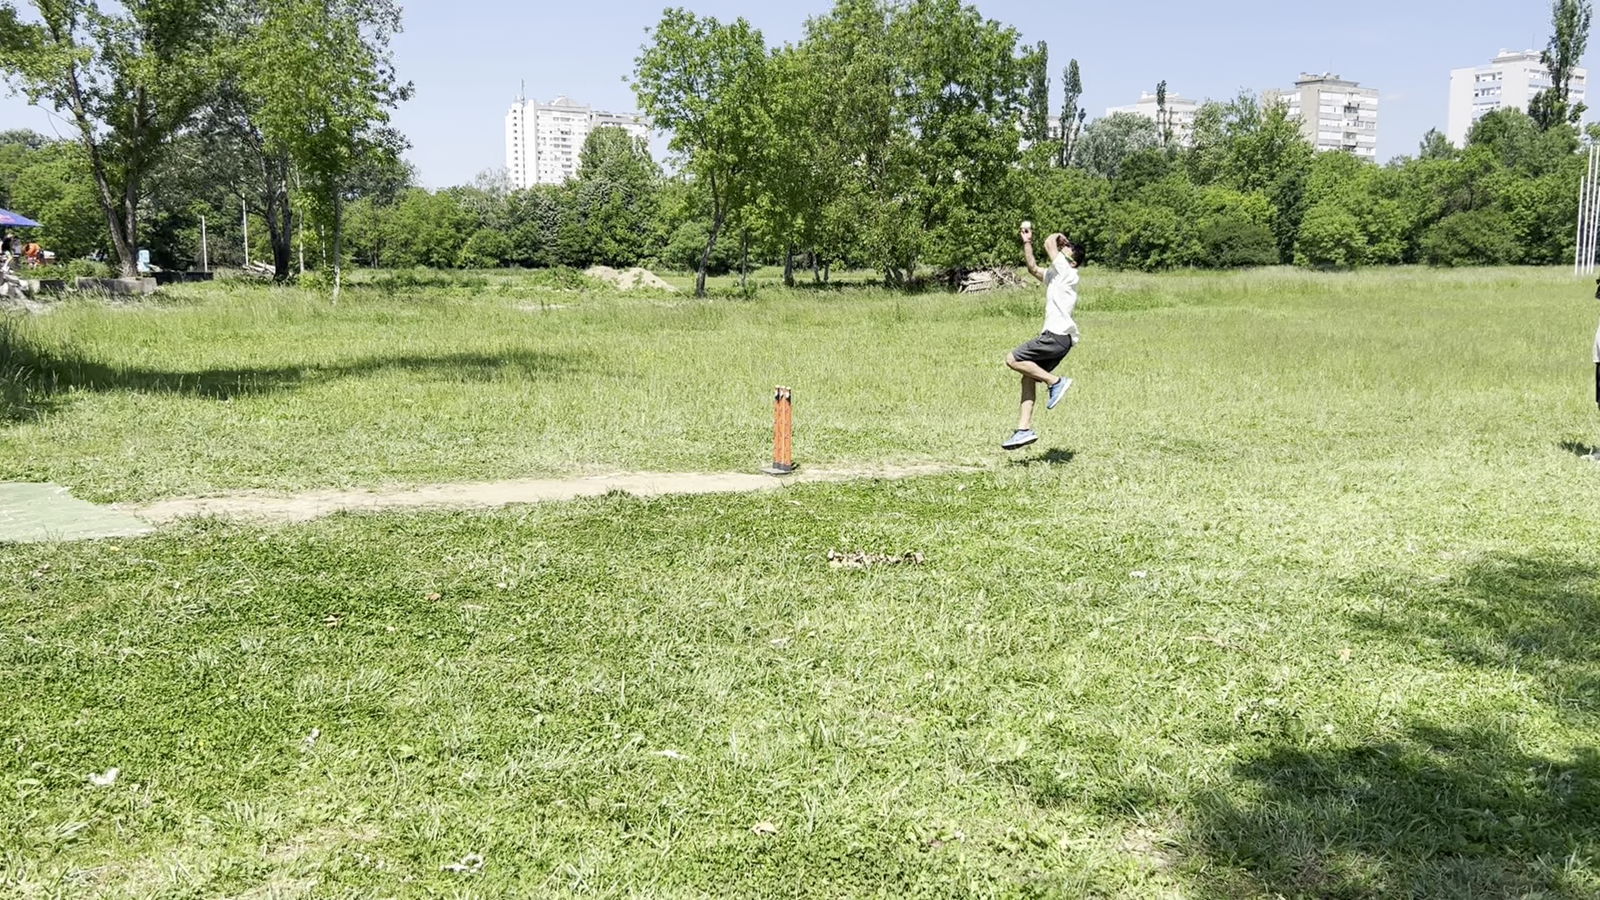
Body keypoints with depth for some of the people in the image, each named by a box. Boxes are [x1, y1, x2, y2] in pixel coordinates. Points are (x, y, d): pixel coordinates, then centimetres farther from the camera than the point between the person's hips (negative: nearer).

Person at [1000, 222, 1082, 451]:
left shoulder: (1068, 273, -5)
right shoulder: (1054, 276, 21)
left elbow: (1049, 244, -10)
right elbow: (1033, 268, 30)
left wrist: (1058, 236, 9)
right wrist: (1027, 242, 24)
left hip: (1058, 336, -10)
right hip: (1055, 337, 10)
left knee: (1013, 359, -15)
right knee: (1028, 377, 5)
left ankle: (1055, 381, -10)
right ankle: (1025, 429, 1)